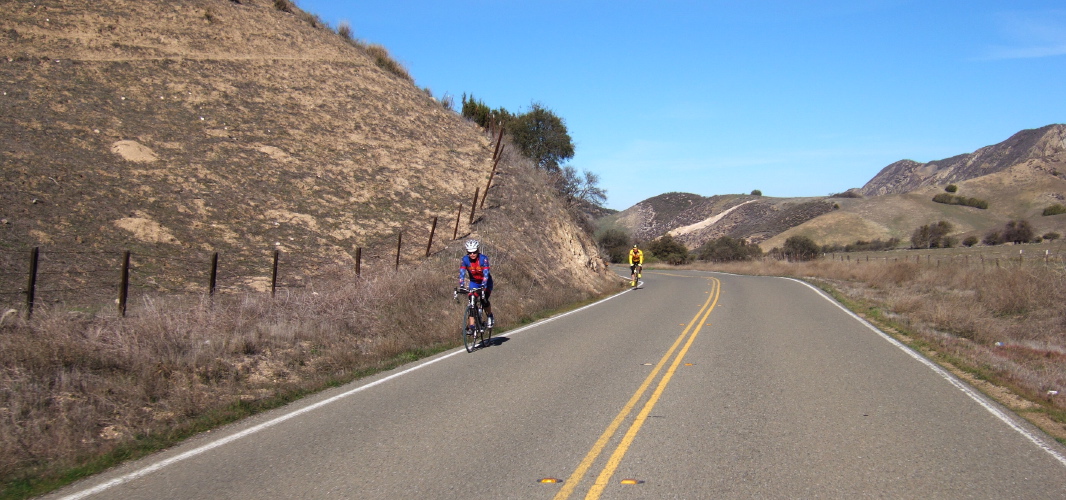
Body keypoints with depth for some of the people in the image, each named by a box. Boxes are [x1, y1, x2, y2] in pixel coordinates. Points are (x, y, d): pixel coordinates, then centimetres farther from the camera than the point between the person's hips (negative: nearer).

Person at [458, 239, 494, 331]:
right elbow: (462, 273, -25)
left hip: (485, 282, -3)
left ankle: (490, 317, 8)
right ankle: (471, 326, -9)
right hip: (474, 282, 3)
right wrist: (461, 286, -38)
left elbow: (486, 274, -33)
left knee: (484, 300, -20)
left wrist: (483, 286, -46)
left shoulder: (483, 259, -27)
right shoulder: (465, 259, -19)